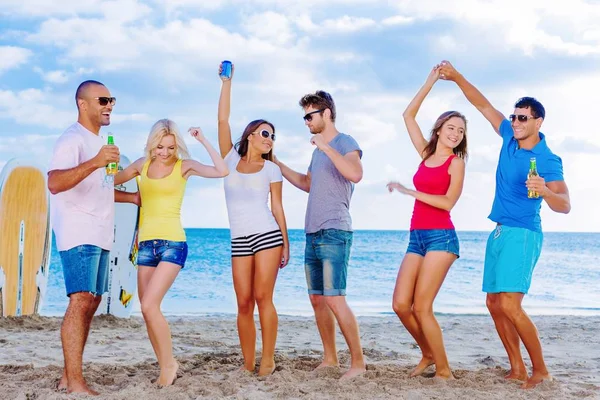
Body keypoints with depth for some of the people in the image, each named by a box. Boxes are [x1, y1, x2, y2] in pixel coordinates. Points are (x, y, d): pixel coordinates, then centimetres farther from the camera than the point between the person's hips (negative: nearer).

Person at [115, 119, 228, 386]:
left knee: (149, 306, -18)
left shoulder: (184, 166, -2)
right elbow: (112, 181, 23)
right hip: (146, 244, 5)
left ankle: (169, 362, 0)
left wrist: (203, 141, -12)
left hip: (172, 244, -5)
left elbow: (222, 171, -15)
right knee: (148, 312, 4)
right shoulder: (142, 164, 9)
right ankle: (165, 369, 16)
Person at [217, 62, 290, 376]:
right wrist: (226, 82, 3)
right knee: (244, 303, -2)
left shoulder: (271, 169, 7)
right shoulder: (231, 159, 9)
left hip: (267, 235, -1)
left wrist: (286, 244, 6)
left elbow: (277, 207, 8)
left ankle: (267, 360, -4)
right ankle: (248, 363, 3)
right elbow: (222, 120, 3)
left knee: (262, 297, -9)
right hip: (239, 241, 2)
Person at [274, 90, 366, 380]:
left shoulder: (345, 143, -7)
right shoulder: (318, 149, 18)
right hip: (313, 234, 9)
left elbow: (356, 174, -26)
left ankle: (358, 362, -8)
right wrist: (278, 165, 26)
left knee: (334, 299, -14)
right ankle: (330, 358, 19)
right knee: (317, 299, 10)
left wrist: (327, 147, -25)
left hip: (334, 233, -9)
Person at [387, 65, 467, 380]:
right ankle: (428, 354, 21)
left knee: (421, 307, -10)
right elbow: (408, 116, 17)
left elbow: (447, 202, -11)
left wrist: (409, 192, -9)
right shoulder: (427, 155, 15)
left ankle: (444, 370, 0)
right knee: (400, 305, -1)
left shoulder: (456, 162, 0)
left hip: (441, 237, -6)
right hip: (417, 237, 6)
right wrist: (429, 83, 15)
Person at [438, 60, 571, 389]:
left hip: (522, 235, -8)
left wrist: (544, 191, -40)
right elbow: (483, 105, 13)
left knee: (509, 305, -17)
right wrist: (457, 78, 6)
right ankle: (517, 369, 14)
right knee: (494, 303, 7)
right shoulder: (510, 138, 6)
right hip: (499, 232, 8)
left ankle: (540, 370, -6)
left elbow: (565, 205, -21)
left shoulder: (548, 161, -13)